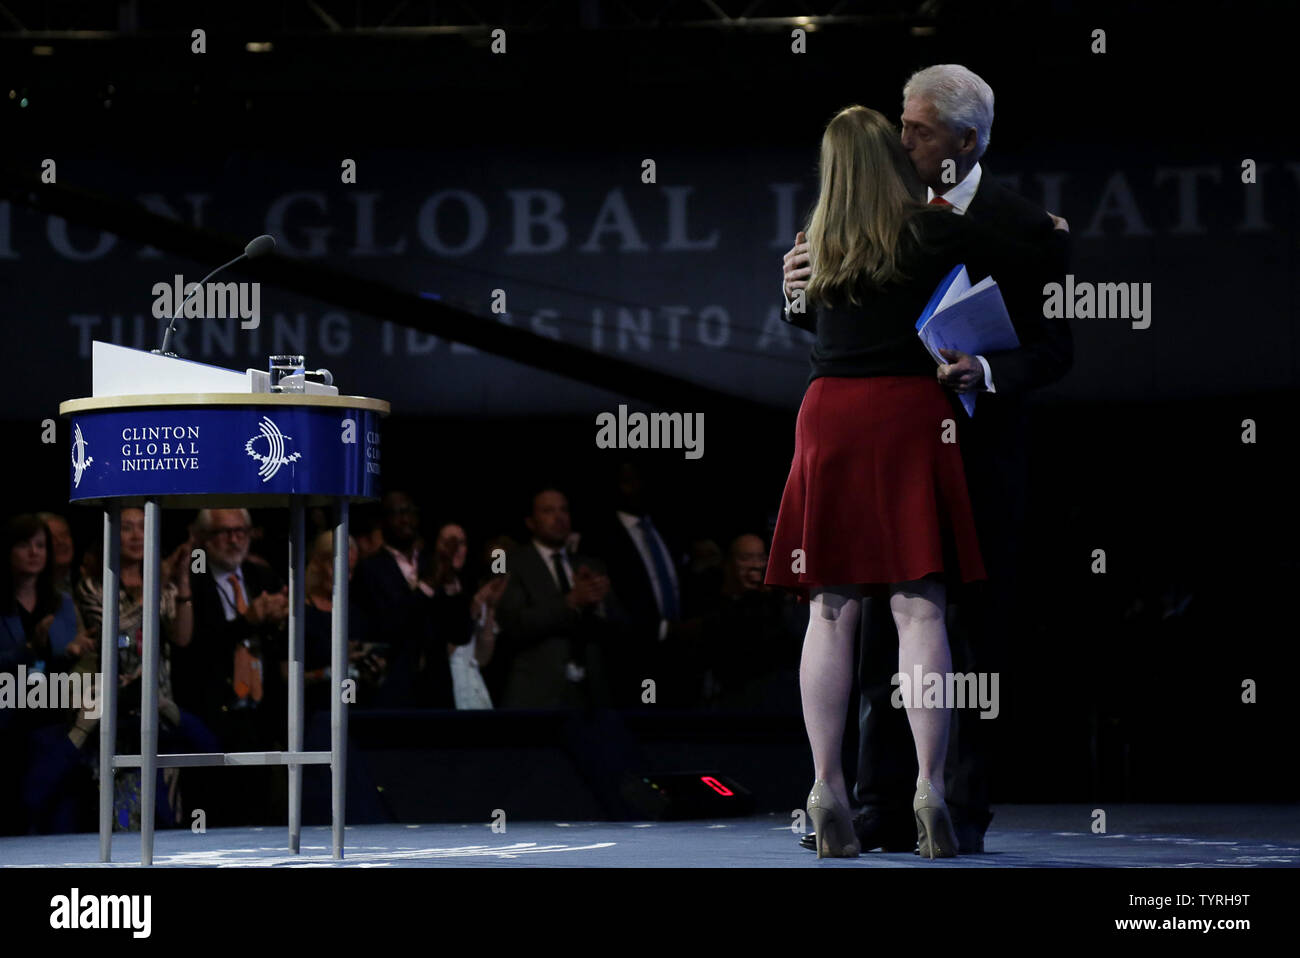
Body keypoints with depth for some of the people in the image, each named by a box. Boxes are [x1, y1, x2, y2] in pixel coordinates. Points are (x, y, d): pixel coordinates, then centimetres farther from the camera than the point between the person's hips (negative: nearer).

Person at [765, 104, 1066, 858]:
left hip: (829, 414, 3)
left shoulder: (819, 243, 10)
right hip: (907, 411, -3)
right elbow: (1038, 259, 5)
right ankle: (930, 786, -10)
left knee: (832, 613, 4)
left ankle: (828, 793, 1)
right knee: (920, 608, -3)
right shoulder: (932, 232, 0)